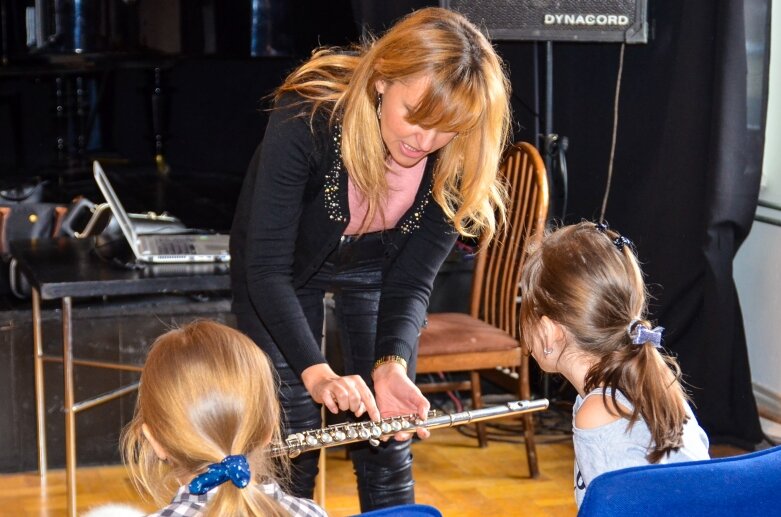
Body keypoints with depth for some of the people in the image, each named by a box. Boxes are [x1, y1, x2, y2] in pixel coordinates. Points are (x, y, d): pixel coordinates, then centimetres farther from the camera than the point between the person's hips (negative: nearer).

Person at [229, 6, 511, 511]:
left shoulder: (457, 166, -27)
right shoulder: (307, 119, -37)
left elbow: (411, 281, -21)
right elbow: (268, 267, -35)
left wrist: (391, 366, -40)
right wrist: (316, 372, -46)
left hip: (375, 265, 3)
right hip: (283, 265, -2)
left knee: (388, 446, 1)